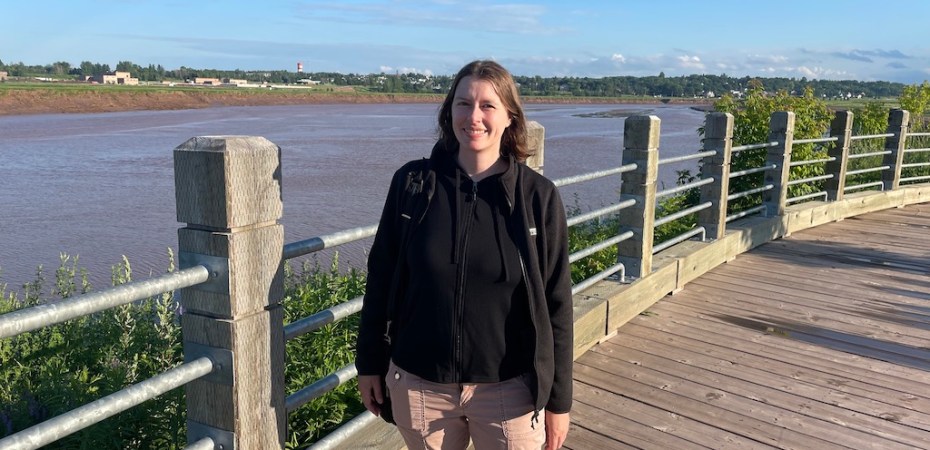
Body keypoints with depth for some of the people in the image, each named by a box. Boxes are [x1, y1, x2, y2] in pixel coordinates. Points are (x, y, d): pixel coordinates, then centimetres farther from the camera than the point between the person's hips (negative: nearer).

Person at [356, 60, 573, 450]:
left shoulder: (538, 196, -8)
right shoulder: (411, 183, -4)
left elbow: (555, 304, -4)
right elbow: (381, 278, 3)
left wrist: (558, 399, -2)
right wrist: (370, 363, 6)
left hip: (507, 389, -1)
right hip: (417, 384, 2)